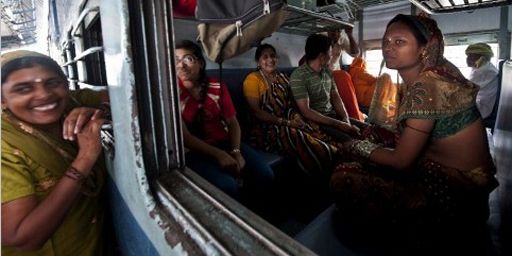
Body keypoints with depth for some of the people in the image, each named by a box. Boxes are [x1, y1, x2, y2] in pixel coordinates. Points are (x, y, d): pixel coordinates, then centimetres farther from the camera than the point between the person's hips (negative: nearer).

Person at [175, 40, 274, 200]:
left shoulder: (217, 87, 4)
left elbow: (233, 123, 4)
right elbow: (184, 136, -13)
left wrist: (236, 151, -13)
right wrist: (219, 155, -22)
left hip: (224, 143, 4)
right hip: (195, 152, -4)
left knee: (265, 175, -13)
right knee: (227, 186, -29)